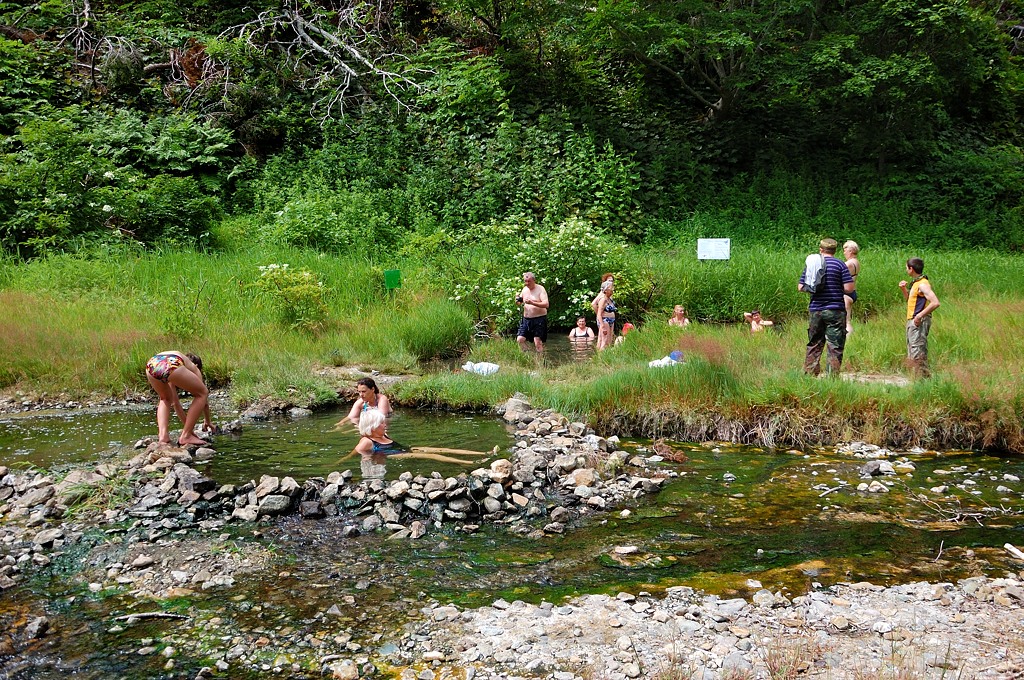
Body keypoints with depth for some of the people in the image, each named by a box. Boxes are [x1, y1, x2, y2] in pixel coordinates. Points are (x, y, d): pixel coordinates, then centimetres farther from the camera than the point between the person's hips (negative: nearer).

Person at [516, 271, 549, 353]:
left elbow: (546, 304, -19)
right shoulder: (524, 289, 11)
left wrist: (532, 303, -31)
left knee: (537, 342, -13)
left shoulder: (540, 289, -8)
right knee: (520, 340, 0)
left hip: (539, 319, -6)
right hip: (526, 319, 6)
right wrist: (518, 301, -3)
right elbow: (520, 302, 23)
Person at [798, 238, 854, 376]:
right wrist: (837, 288, 10)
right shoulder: (840, 264, -4)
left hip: (815, 310, 4)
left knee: (814, 345, 12)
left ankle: (809, 374, 13)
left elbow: (801, 287, 5)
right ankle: (832, 376, -2)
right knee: (835, 346, 0)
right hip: (835, 311, -3)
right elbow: (849, 288, -10)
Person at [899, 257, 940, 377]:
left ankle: (924, 375, -11)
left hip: (919, 322, -11)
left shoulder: (923, 284, -15)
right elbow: (910, 299, 31)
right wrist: (903, 289, 14)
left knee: (917, 352, -13)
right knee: (911, 353, 14)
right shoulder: (915, 283, 15)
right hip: (912, 321, 11)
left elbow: (935, 303, -25)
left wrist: (920, 315, -24)